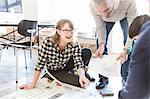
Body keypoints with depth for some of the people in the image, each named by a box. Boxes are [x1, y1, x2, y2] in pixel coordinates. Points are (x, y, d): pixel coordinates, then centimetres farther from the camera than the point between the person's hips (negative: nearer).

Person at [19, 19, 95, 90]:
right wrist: (33, 85, -22)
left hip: (66, 66, 3)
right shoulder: (48, 42, -32)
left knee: (87, 51, -20)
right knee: (79, 81, -28)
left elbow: (78, 63, -29)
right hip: (54, 71, -3)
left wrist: (82, 76, -52)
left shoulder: (75, 46, -25)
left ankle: (84, 75, 5)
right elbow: (40, 63, -27)